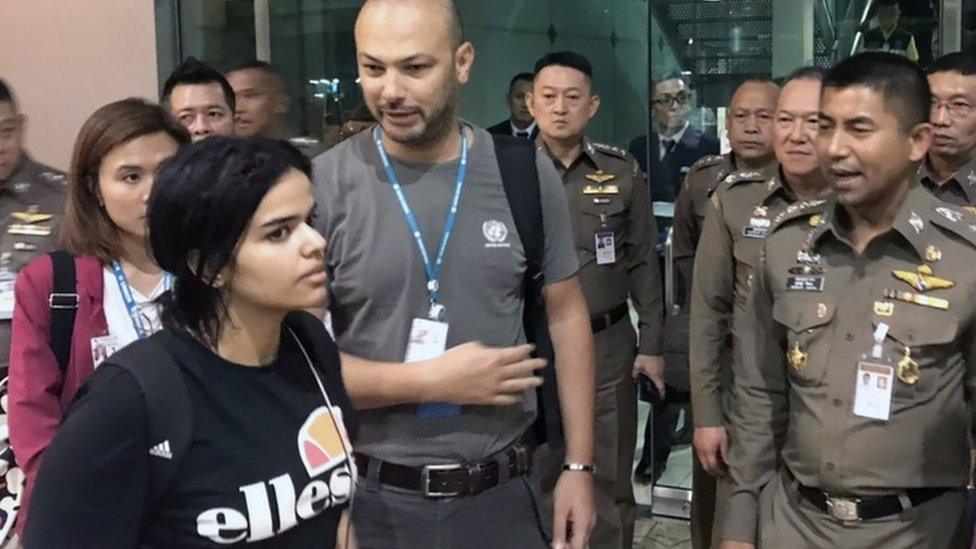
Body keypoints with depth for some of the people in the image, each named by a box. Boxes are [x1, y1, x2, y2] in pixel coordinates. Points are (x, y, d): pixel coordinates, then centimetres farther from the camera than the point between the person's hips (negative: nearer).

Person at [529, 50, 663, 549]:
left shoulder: (623, 172, 1)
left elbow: (642, 264, 5)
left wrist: (651, 344, 3)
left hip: (607, 345, 0)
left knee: (609, 480, 10)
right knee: (533, 478, 11)